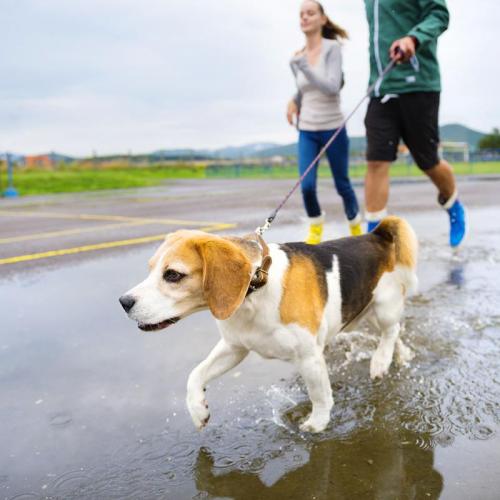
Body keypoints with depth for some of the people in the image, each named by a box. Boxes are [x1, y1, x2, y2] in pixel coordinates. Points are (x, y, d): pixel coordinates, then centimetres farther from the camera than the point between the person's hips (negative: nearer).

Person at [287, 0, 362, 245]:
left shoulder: (332, 48, -10)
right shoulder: (297, 59, 4)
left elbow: (333, 88, -23)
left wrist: (303, 66, -25)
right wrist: (294, 103, 4)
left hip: (333, 130, -3)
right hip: (306, 132, 3)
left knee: (342, 185, 7)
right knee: (307, 186, -12)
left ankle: (356, 226, 33)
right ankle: (315, 227, 16)